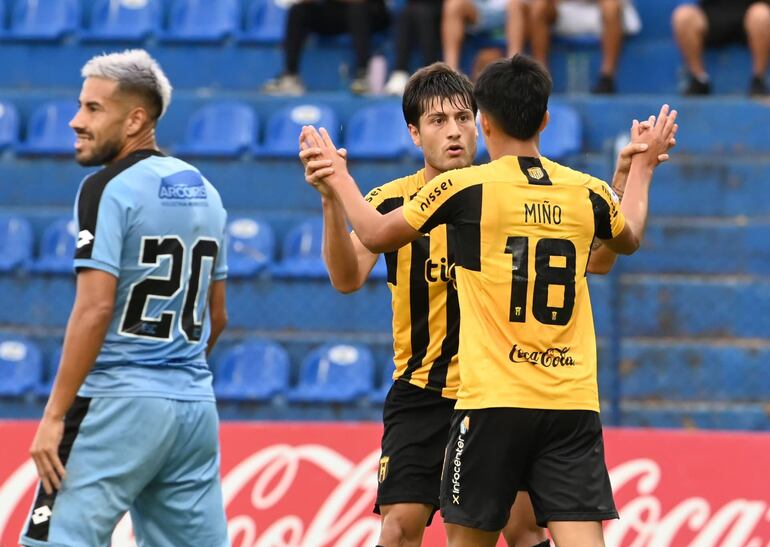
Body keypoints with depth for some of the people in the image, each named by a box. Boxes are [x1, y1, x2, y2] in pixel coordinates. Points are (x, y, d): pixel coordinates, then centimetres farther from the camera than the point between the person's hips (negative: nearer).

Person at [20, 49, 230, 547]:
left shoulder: (107, 189, -9)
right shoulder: (204, 190, 14)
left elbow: (95, 310, -18)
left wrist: (54, 415, -17)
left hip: (117, 405, -8)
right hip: (195, 407, 8)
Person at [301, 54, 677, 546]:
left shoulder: (464, 188, -5)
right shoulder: (588, 192, 6)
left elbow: (375, 235, 9)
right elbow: (629, 240, 31)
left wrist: (339, 179, 27)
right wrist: (643, 167, 48)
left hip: (492, 403, -3)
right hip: (573, 404, 3)